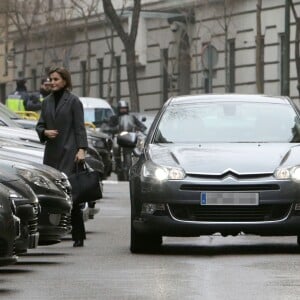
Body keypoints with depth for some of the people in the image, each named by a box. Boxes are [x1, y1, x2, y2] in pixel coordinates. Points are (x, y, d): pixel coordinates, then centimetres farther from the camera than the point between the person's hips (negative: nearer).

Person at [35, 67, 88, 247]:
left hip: (69, 153, -5)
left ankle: (78, 236, -5)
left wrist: (82, 149, -13)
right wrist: (44, 132, -5)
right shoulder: (47, 102, 15)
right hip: (51, 152, 5)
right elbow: (40, 125, 18)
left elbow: (79, 127, -4)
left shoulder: (73, 101, -1)